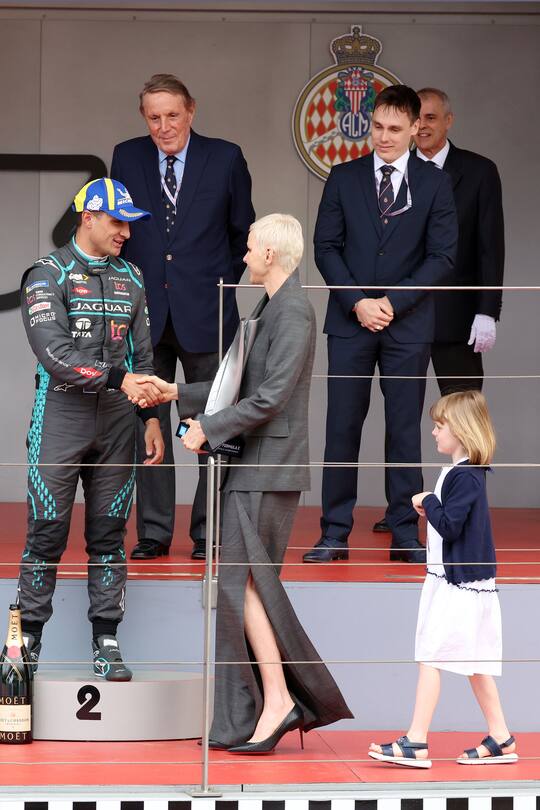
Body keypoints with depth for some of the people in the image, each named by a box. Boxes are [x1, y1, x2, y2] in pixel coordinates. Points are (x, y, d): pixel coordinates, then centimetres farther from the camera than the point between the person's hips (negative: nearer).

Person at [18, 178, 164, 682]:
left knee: (109, 534, 5)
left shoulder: (130, 280, 13)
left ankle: (106, 644, 10)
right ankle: (29, 640, 6)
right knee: (47, 534, -3)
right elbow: (54, 352, -16)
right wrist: (119, 379, -22)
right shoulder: (47, 275, -4)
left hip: (116, 423, 5)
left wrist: (152, 419, 9)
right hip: (61, 418, -4)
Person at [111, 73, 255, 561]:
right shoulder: (127, 157, 5)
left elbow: (243, 231, 9)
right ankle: (154, 532, 13)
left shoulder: (225, 158, 0)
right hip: (145, 314, 2)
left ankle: (208, 532, 11)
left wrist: (224, 282, 5)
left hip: (204, 314, -2)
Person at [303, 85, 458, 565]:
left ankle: (405, 535, 7)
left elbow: (442, 257, -2)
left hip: (408, 324, -1)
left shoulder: (435, 184, 3)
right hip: (350, 322, 1)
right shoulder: (344, 179, 6)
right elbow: (326, 246, 3)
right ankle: (335, 534, 3)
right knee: (342, 427, -1)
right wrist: (357, 302, -9)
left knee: (405, 430, 2)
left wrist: (394, 302, -11)